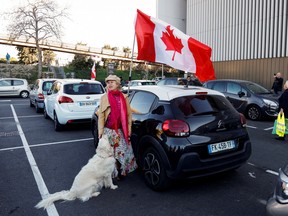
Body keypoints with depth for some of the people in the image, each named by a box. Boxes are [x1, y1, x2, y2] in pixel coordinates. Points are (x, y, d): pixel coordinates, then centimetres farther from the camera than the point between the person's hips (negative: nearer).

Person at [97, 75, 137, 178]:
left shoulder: (124, 97, 5)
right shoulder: (104, 97, 3)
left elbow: (129, 114, 5)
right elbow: (101, 115, -1)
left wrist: (129, 129, 1)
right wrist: (101, 130, -7)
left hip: (121, 130, 1)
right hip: (108, 130, -1)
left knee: (123, 151, 5)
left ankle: (121, 172, 25)